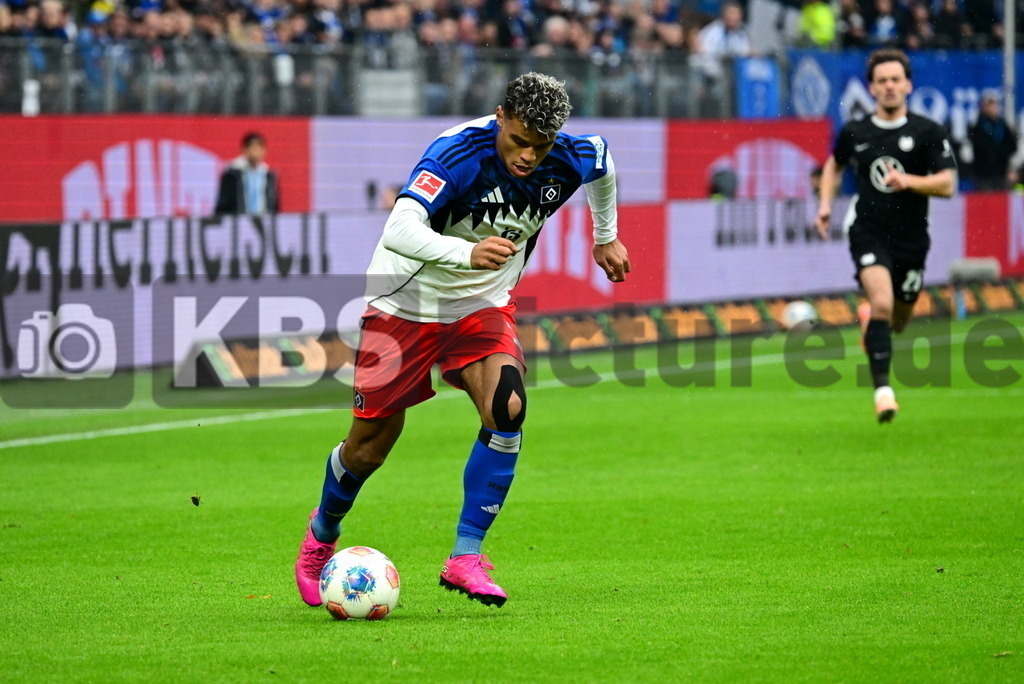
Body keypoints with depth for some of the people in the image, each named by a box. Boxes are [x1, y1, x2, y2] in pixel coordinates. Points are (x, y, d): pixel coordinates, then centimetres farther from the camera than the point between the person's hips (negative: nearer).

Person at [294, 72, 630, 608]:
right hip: (407, 302, -3)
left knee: (506, 406, -25)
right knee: (370, 445, 5)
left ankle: (465, 558, -17)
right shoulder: (458, 152, -30)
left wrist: (606, 236, 26)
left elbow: (603, 162, 14)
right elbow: (400, 231, -43)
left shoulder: (570, 160, -14)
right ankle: (321, 535, 37)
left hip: (483, 305, 3)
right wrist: (468, 253, -59)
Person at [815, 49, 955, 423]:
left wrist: (908, 181, -25)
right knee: (882, 303, -25)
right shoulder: (855, 132, 3)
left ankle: (869, 318, 53)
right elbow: (834, 164, 24)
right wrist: (825, 203, 9)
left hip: (911, 238, 1)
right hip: (868, 233, -1)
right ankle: (883, 389, -24)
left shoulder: (927, 132, -4)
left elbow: (947, 184, -10)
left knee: (897, 322, 15)